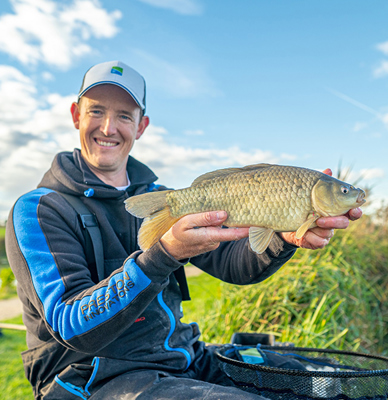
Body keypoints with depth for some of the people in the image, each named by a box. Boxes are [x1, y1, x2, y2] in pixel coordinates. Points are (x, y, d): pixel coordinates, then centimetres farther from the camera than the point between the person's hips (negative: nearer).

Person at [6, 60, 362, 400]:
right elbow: (72, 327, -19)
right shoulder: (36, 211, -8)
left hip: (184, 362, 5)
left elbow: (233, 260, -3)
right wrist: (164, 255, -33)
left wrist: (286, 236, -24)